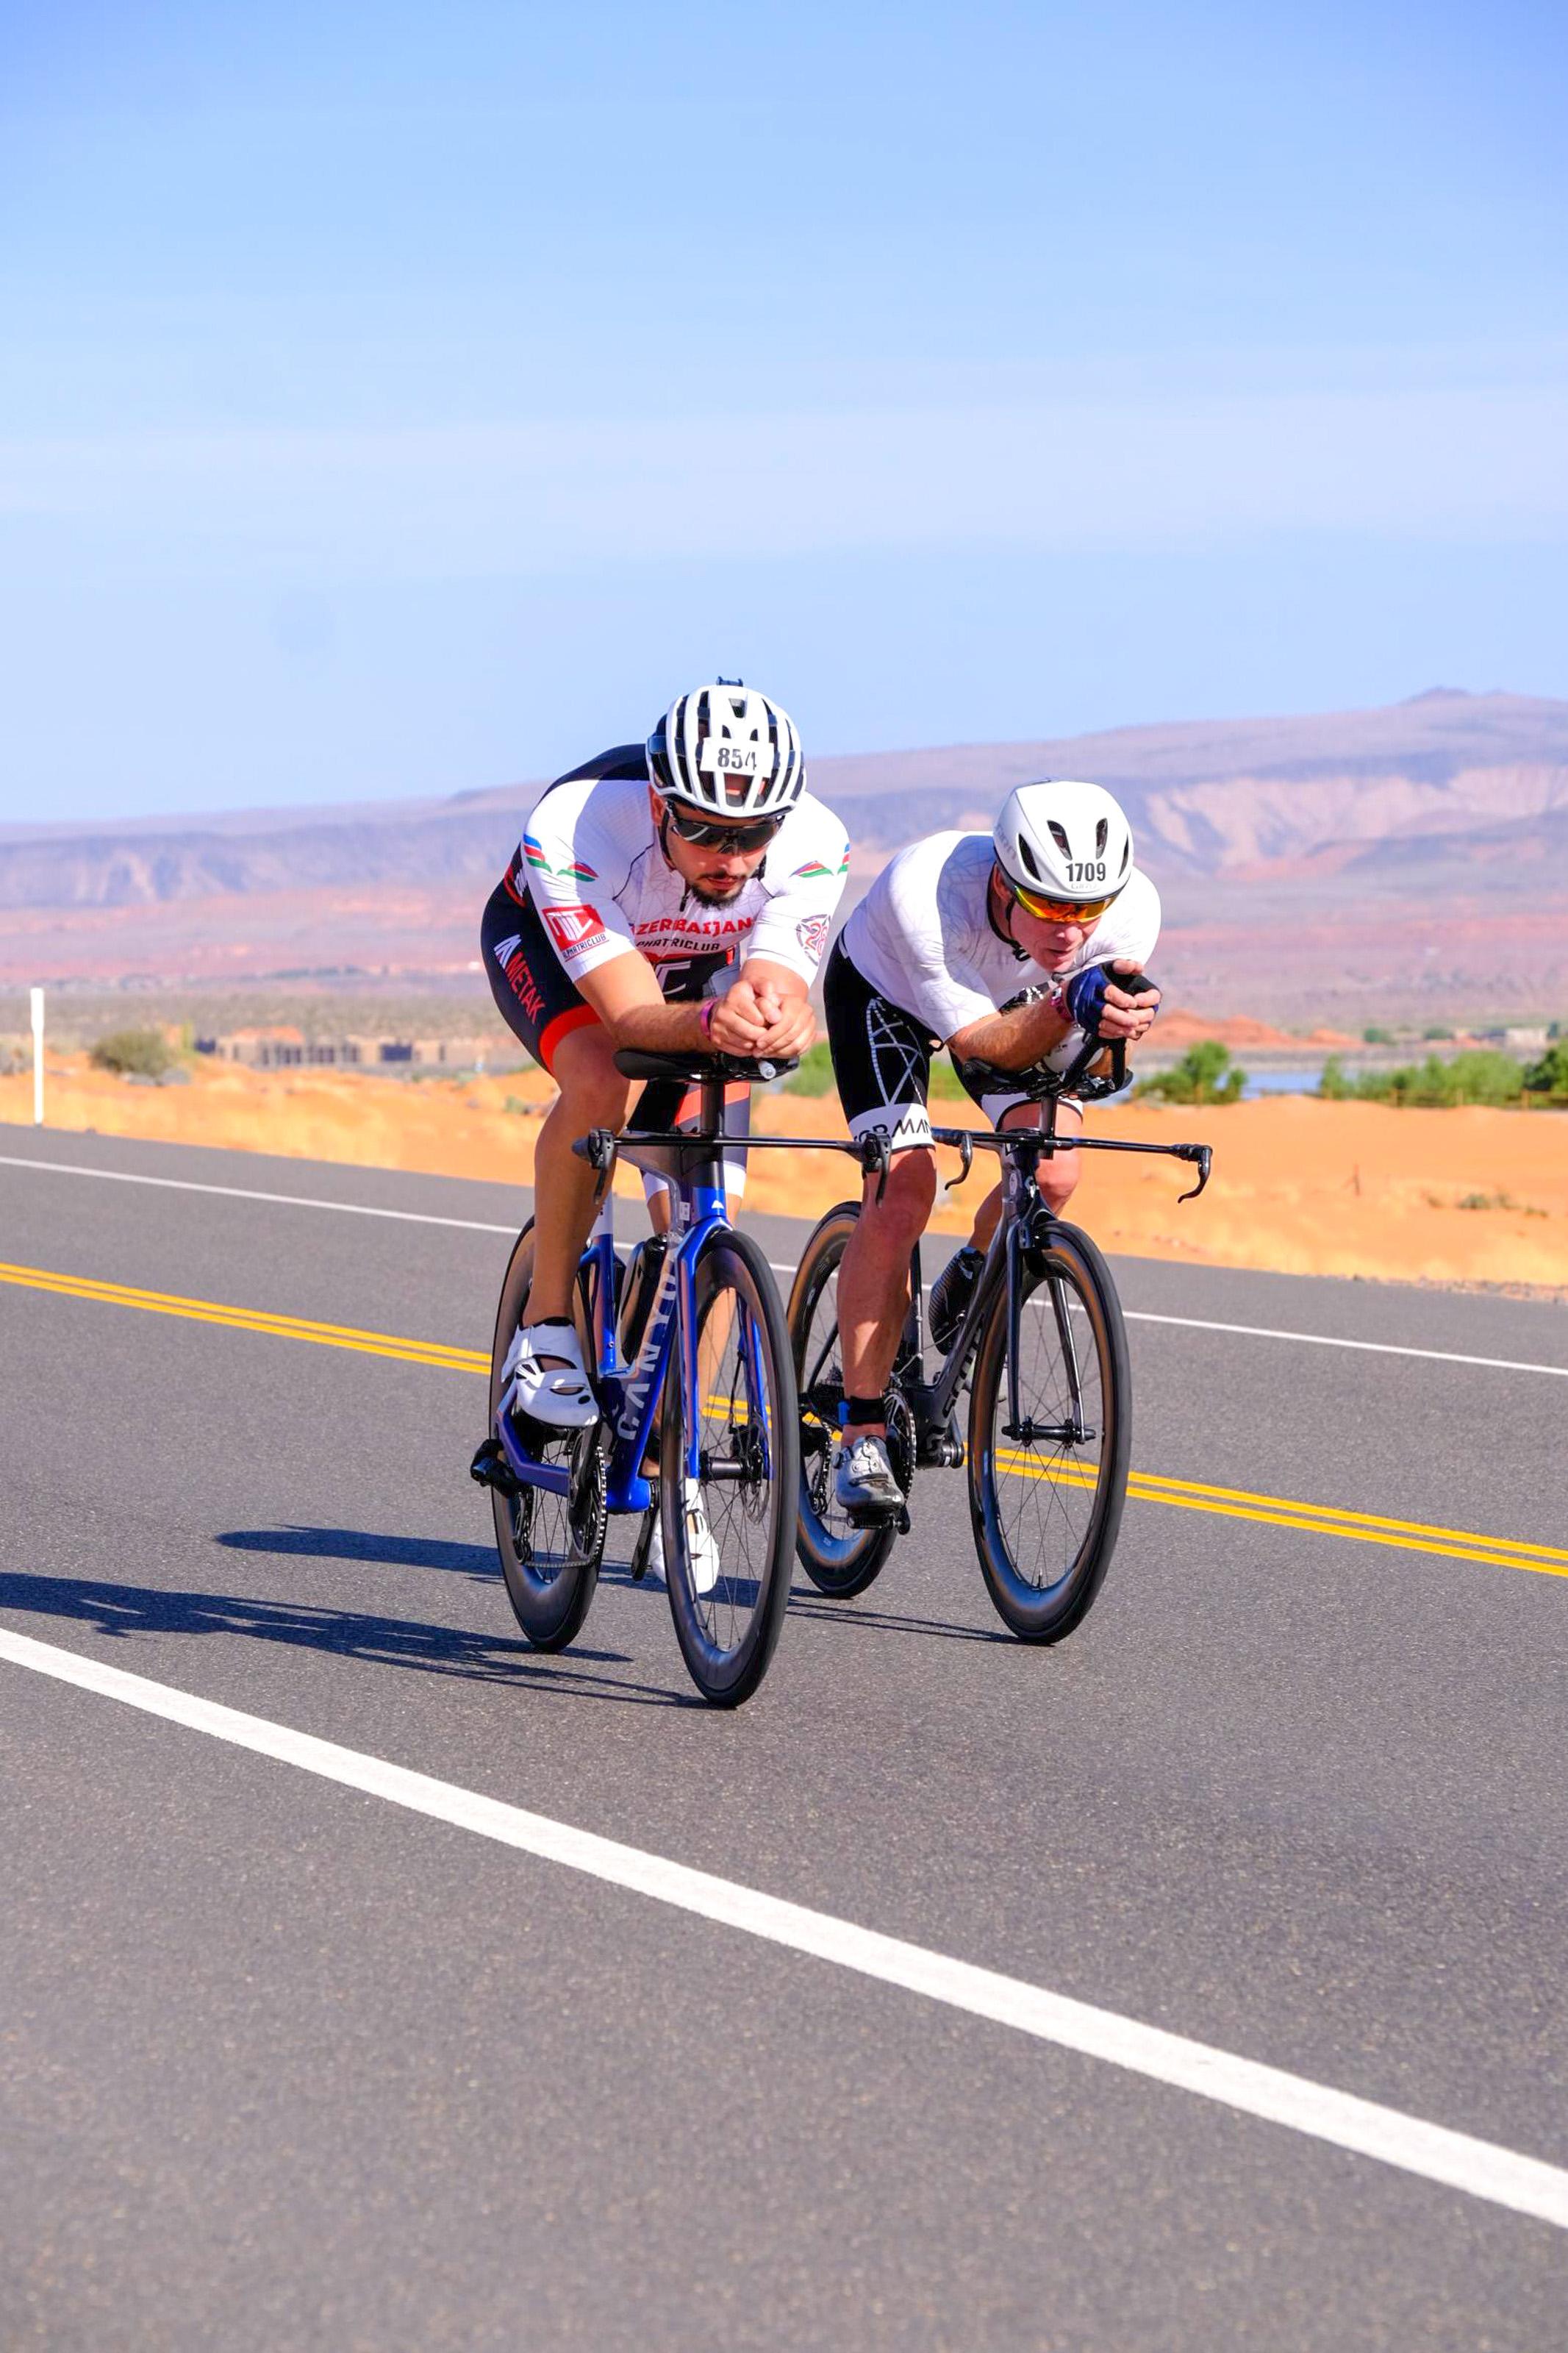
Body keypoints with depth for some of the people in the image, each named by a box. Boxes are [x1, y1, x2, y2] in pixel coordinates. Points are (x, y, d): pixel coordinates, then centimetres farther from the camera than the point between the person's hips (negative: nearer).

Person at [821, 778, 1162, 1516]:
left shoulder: (1130, 909, -32)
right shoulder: (922, 894, -42)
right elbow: (981, 1041, -37)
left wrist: (1113, 1014, -41)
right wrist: (1067, 1005, -54)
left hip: (1016, 995, 3)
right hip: (884, 988, -3)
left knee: (1051, 1174, -20)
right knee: (903, 1191, -20)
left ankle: (966, 1289, 14)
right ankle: (862, 1435, -12)